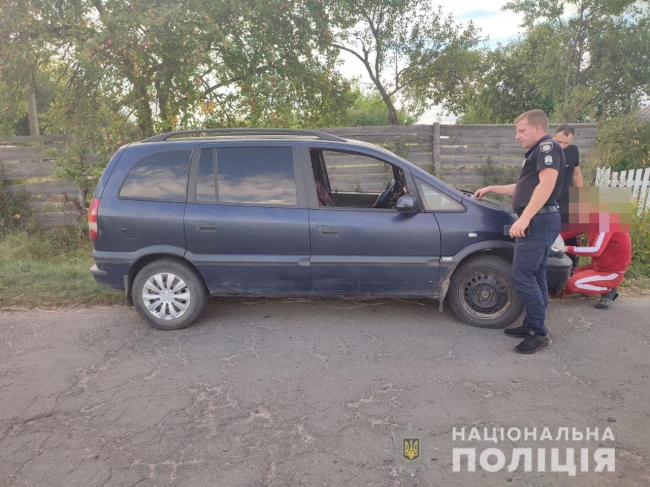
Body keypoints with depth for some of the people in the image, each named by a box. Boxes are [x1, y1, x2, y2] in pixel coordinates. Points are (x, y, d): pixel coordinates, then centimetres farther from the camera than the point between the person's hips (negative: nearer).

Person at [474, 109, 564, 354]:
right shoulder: (536, 152, 23)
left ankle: (539, 333, -3)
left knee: (522, 275, -11)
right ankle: (532, 326, 21)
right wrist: (491, 189, 32)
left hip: (538, 221, -11)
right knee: (534, 276, 13)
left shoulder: (548, 147, -9)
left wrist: (524, 218, -30)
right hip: (537, 221, 11)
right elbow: (523, 188, 32)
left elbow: (547, 183, -24)